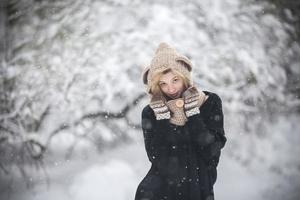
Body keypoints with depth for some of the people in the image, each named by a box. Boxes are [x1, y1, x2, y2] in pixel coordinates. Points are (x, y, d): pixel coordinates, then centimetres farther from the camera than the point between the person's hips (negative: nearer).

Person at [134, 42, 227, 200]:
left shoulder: (210, 102, 0)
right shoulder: (151, 113, 0)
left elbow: (213, 149, -10)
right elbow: (155, 158, -9)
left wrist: (192, 112, -12)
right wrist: (162, 118, -13)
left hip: (200, 187, 0)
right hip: (163, 185, 0)